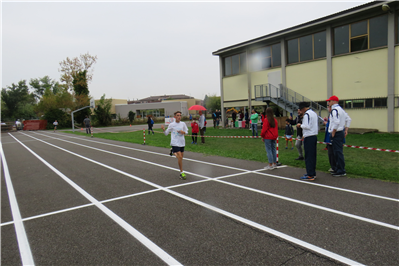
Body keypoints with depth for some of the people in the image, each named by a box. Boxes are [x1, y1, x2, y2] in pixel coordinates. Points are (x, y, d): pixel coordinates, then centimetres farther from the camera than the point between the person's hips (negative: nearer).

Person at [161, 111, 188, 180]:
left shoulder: (183, 124, 4)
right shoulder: (171, 125, -3)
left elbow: (186, 131, 14)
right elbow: (166, 133, 3)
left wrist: (183, 132, -8)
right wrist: (163, 129, -17)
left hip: (182, 143, 4)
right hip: (175, 143, -4)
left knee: (181, 157, 11)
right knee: (180, 157, -13)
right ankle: (181, 172, -1)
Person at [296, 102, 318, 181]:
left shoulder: (306, 114, -13)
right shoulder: (314, 113, 16)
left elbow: (307, 126, -21)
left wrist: (300, 125, -4)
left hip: (308, 138, -9)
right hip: (314, 136, 9)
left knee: (308, 156, -5)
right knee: (313, 156, 13)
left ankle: (310, 175, -2)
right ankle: (313, 173, 19)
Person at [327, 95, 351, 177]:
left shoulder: (334, 110, -15)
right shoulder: (340, 109, 17)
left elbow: (336, 122, -26)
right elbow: (348, 119, 21)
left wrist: (333, 132, -17)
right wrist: (346, 130, 18)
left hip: (337, 133, -10)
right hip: (341, 132, 10)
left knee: (338, 152, -6)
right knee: (338, 152, 16)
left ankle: (341, 171, -1)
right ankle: (338, 169, 26)